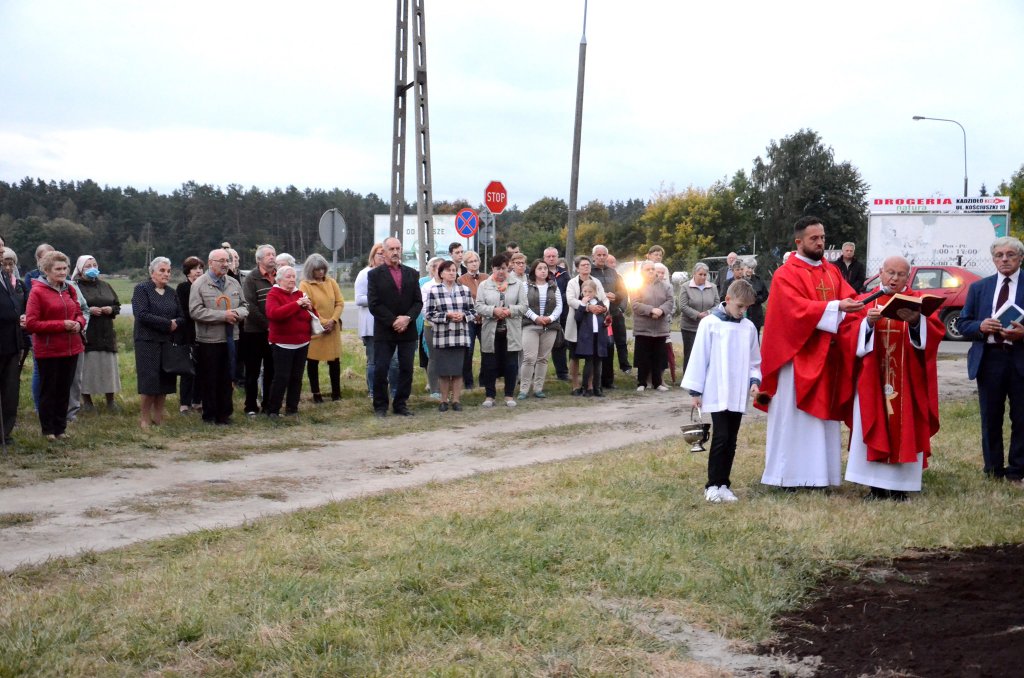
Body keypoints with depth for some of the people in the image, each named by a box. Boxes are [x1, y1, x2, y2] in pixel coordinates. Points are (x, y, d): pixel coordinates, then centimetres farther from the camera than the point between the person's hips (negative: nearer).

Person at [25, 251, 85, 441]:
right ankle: (48, 430, 16)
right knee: (48, 390, 5)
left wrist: (78, 323, -6)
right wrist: (62, 325, -19)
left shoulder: (69, 290, 8)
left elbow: (79, 313, 18)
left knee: (64, 390, 11)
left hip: (71, 348, 5)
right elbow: (31, 323, -14)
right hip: (48, 351, -5)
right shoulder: (37, 292, -10)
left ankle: (60, 428, 21)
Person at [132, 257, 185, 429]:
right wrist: (167, 323, -14)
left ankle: (158, 417, 13)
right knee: (149, 381, -7)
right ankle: (144, 418, 3)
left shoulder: (172, 293, 16)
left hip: (168, 343, 6)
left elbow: (182, 317, 10)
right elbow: (142, 315, -16)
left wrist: (175, 324, -13)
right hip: (148, 342, -6)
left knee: (164, 381, 5)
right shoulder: (141, 289, -3)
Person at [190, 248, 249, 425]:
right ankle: (210, 415, 12)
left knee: (227, 378, 10)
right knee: (209, 379, 3)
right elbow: (195, 311, -15)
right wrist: (223, 315, -17)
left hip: (230, 338, 5)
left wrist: (237, 313, -9)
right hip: (209, 340, -5)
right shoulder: (199, 284, -7)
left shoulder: (234, 283, 11)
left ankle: (224, 414, 19)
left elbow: (244, 306, 16)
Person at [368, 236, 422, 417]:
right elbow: (374, 304, -8)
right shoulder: (375, 275, -1)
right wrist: (393, 321, -14)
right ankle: (380, 406, 9)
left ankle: (401, 404, 15)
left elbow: (418, 302, 7)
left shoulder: (411, 273, 10)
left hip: (408, 330, 3)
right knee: (380, 371, -2)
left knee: (406, 370, 5)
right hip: (384, 331, -3)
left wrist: (408, 318, -11)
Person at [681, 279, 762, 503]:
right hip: (716, 393, -4)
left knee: (731, 440, 8)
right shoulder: (709, 324, -7)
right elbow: (699, 357, -4)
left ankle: (723, 484, 16)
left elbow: (754, 360, 15)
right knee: (721, 437, -8)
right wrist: (695, 390, -4)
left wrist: (754, 379, -2)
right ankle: (713, 485, 2)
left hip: (738, 395, 4)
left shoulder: (748, 327, 5)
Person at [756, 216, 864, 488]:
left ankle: (817, 473, 14)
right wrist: (836, 308, -29)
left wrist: (860, 308, -18)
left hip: (827, 356, 7)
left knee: (823, 414, 8)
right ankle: (790, 475, 2)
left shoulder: (831, 271, 15)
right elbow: (798, 309, -20)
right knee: (795, 416, -3)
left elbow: (848, 298, 4)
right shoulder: (786, 274, -7)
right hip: (799, 356, -7)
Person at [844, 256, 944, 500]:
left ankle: (900, 485, 3)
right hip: (873, 380, 1)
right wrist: (868, 322, -20)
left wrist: (916, 321, -26)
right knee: (873, 429, -4)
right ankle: (877, 486, 1)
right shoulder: (866, 301, 10)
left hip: (907, 381, 0)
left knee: (903, 428, -3)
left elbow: (936, 331, -7)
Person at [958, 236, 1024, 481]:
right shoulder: (979, 287, 11)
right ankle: (993, 472, 17)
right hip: (988, 358, 2)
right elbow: (963, 323, 10)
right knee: (990, 419, 8)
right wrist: (980, 327, -10)